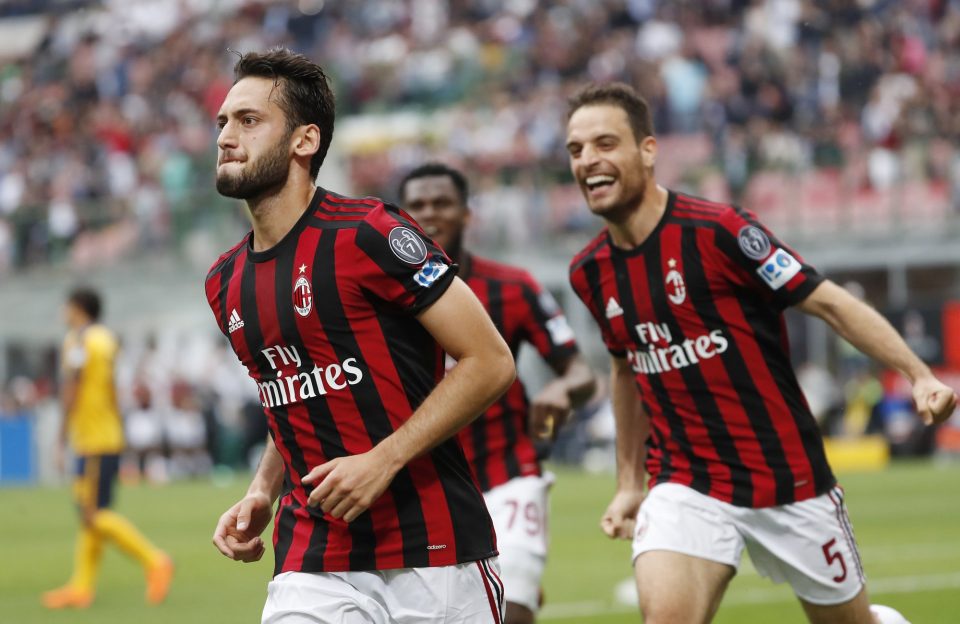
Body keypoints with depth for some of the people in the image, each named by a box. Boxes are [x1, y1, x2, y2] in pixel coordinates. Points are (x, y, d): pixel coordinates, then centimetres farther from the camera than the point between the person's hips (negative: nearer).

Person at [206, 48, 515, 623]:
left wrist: (384, 461, -17)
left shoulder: (369, 233, -11)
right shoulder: (226, 284, 10)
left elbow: (490, 362, -12)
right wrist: (262, 493, 7)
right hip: (313, 568, 5)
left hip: (435, 556, -5)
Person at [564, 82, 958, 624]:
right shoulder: (590, 272, 2)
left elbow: (831, 303, -12)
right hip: (685, 487, 3)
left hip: (788, 479, -3)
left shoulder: (716, 230, -15)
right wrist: (629, 484, 20)